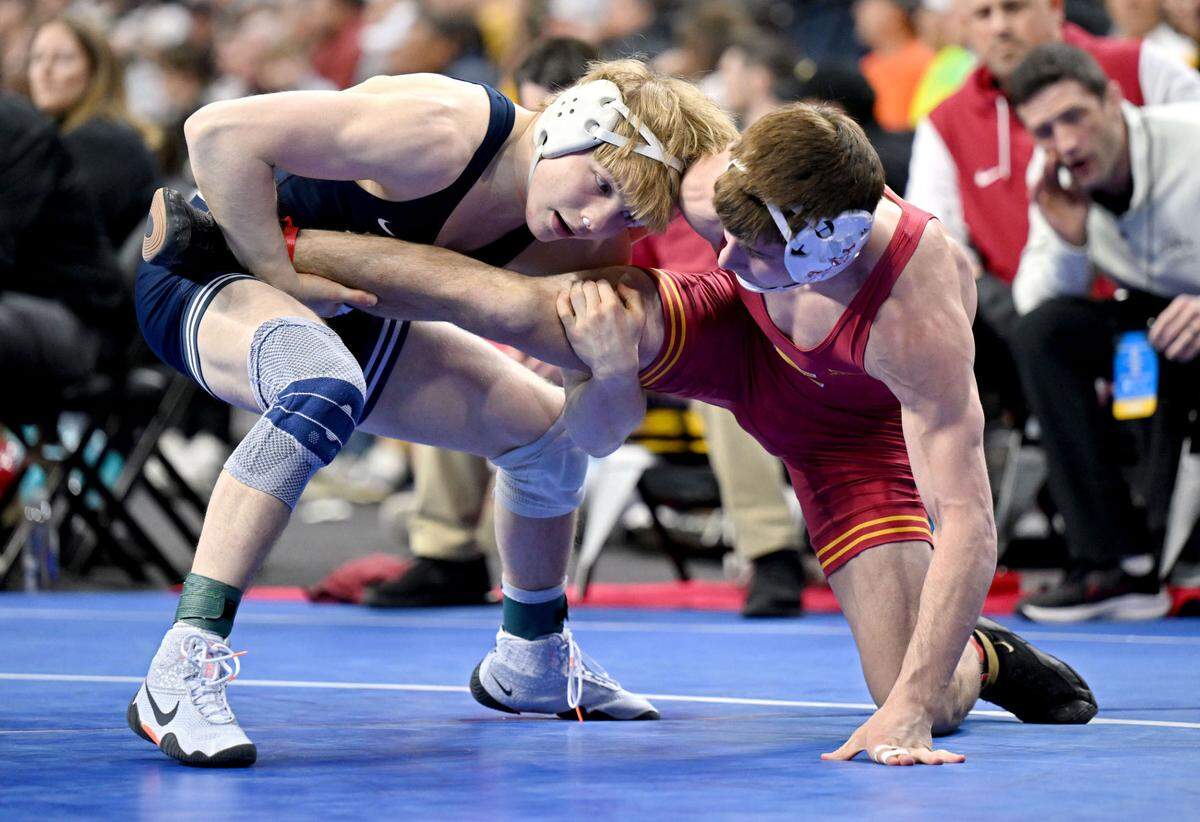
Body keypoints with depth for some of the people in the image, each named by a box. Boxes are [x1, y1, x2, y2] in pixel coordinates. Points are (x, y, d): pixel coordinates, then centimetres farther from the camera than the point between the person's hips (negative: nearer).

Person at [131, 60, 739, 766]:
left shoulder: (565, 245, -12)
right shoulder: (443, 131, -34)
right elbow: (219, 132, -36)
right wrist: (281, 278, -31)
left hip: (331, 313, 9)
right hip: (207, 271, -9)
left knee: (548, 427, 13)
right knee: (326, 389, -41)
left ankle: (532, 662, 37)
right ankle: (179, 674, -41)